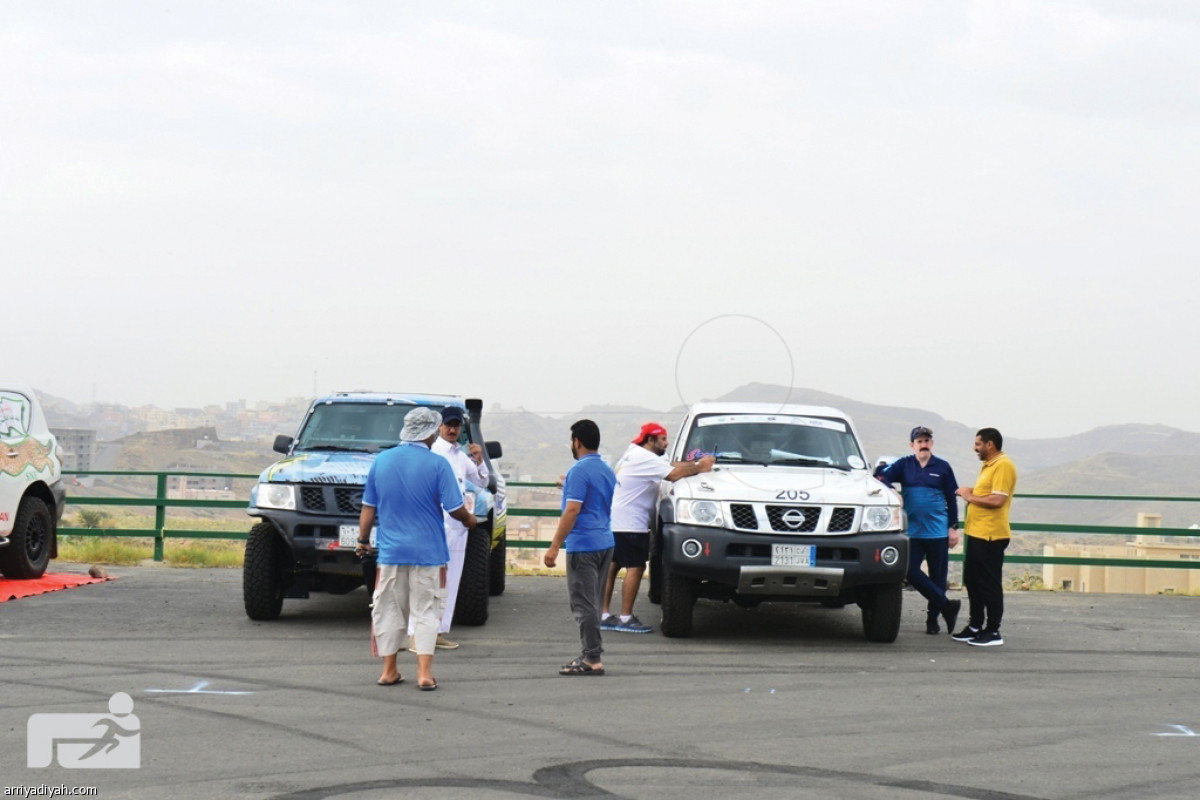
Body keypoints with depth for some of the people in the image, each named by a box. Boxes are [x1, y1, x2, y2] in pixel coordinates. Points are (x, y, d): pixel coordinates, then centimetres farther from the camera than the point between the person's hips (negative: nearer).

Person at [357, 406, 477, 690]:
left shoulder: (382, 461, 3)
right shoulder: (437, 464, -9)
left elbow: (368, 508, 7)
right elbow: (455, 509, -9)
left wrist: (363, 539, 18)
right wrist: (469, 520, 12)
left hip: (390, 550, 3)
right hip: (427, 550, -3)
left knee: (389, 611, 12)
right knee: (426, 612, 2)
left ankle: (389, 671, 15)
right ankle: (424, 673, -4)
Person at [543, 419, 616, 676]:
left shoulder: (579, 471, -14)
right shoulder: (607, 471, 14)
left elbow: (572, 510, -20)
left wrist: (554, 546, -18)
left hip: (583, 545, -9)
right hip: (605, 542, 9)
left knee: (584, 604, -7)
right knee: (592, 604, 15)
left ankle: (592, 659, -8)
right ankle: (590, 654, 18)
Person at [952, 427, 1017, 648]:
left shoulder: (1003, 466, -14)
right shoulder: (987, 466, 19)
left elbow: (997, 499, -23)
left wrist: (971, 497, -12)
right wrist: (971, 493, 10)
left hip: (991, 536, -10)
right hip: (976, 534, 10)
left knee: (989, 585, -5)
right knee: (972, 582, 15)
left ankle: (993, 632, 0)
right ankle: (975, 627, 24)